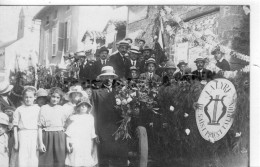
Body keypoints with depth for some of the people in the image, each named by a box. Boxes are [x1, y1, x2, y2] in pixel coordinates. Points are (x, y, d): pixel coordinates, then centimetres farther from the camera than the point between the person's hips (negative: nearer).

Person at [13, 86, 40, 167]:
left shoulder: (38, 109, 6)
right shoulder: (19, 110, 7)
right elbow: (15, 127, 8)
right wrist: (16, 142, 4)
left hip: (35, 135, 0)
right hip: (23, 134, 0)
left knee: (33, 160, -2)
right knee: (22, 159, -4)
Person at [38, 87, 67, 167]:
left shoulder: (61, 109, 8)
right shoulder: (44, 108, 1)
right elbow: (40, 127, -1)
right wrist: (40, 143, -7)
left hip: (60, 137, 2)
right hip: (47, 137, -2)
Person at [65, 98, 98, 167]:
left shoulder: (90, 118, 11)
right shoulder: (74, 117, 2)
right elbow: (68, 133, 3)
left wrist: (92, 146, 14)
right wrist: (67, 144, -3)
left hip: (87, 145, 3)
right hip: (75, 145, -3)